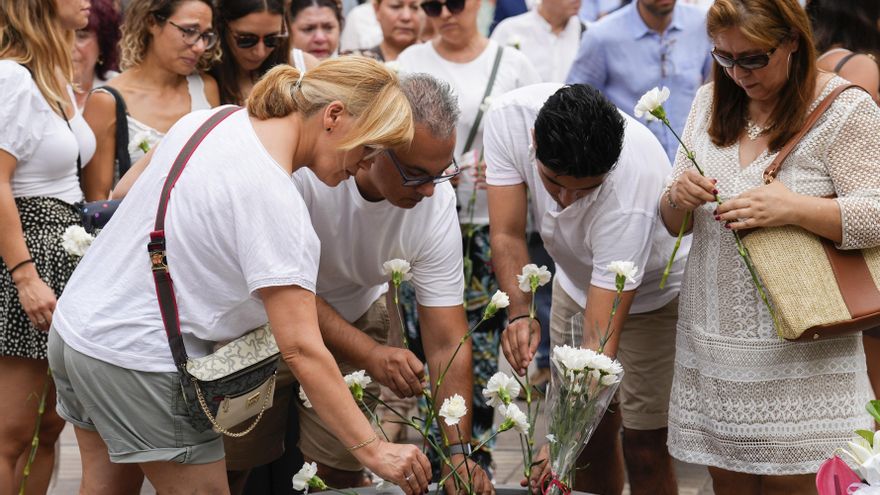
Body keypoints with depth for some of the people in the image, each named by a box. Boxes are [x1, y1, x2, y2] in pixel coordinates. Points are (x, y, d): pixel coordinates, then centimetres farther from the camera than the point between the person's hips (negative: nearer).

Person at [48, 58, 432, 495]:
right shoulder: (274, 200, -23)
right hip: (136, 361, -9)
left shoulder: (207, 119, 2)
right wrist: (373, 450, -23)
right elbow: (301, 349, -25)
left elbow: (123, 194, 19)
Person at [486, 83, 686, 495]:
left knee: (643, 446, -5)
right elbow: (507, 235, -24)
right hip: (577, 278, 5)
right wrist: (520, 314, -42)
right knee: (590, 435, 8)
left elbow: (600, 338, -40)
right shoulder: (508, 117, -29)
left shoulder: (630, 195, -41)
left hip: (654, 290, -5)